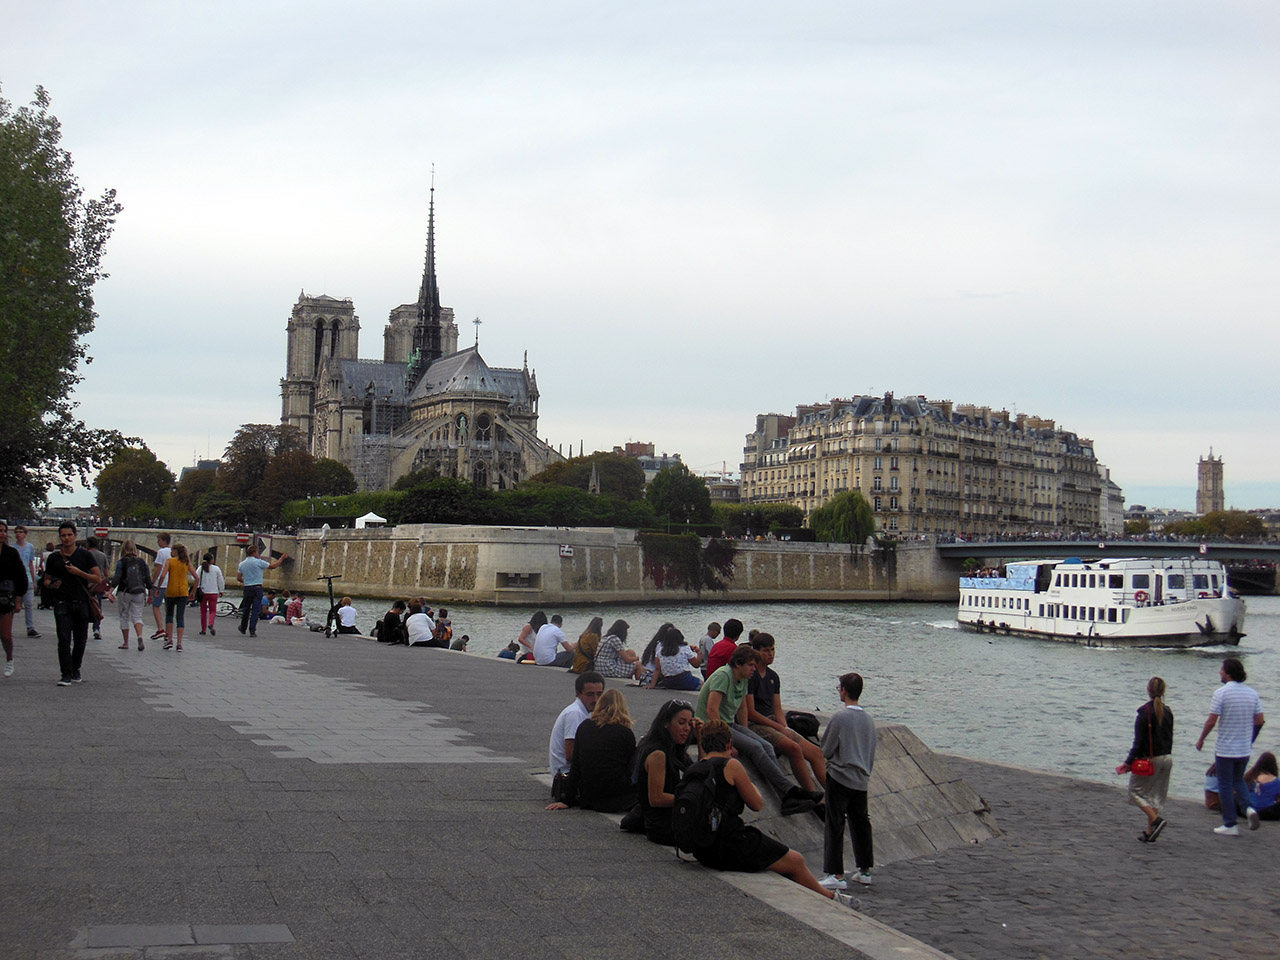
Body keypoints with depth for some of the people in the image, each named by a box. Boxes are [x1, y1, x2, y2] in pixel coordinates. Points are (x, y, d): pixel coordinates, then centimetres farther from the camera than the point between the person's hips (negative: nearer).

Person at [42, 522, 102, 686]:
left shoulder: (84, 555, 5)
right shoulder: (53, 557, 8)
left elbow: (98, 578, 2)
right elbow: (46, 581, 16)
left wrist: (79, 572, -11)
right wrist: (52, 585, -7)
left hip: (81, 603, 1)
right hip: (62, 604, 0)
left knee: (80, 640, 7)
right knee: (64, 640, -12)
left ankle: (75, 670, 27)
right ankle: (66, 675, -11)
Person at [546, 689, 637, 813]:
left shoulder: (584, 726, 6)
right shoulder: (626, 733, -3)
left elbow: (575, 766, 5)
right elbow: (630, 770, 5)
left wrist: (567, 800, 7)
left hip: (588, 796, 4)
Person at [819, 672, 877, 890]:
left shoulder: (840, 717, -14)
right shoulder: (869, 720, 7)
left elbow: (826, 750, -8)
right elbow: (871, 753, 15)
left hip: (839, 777, -7)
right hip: (862, 780, 7)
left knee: (834, 826, -4)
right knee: (860, 823, 15)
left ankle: (836, 874, -6)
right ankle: (865, 870, 21)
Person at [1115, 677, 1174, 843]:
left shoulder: (1145, 711, -14)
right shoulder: (1167, 711, 4)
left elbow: (1139, 740, -15)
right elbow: (1170, 737, 11)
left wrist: (1129, 761, -9)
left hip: (1149, 759, -6)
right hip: (1166, 758, 7)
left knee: (1136, 790, 6)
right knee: (1155, 794, 13)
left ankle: (1155, 819, -13)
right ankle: (1150, 833, 13)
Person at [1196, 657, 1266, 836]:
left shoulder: (1221, 693, -14)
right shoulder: (1252, 693, 1)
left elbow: (1211, 722, -14)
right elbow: (1260, 721, 4)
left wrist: (1201, 740, 0)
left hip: (1225, 749, -5)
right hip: (1245, 748, 5)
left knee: (1225, 785, 6)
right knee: (1238, 780, 23)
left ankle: (1230, 825, 9)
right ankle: (1248, 807, -1)